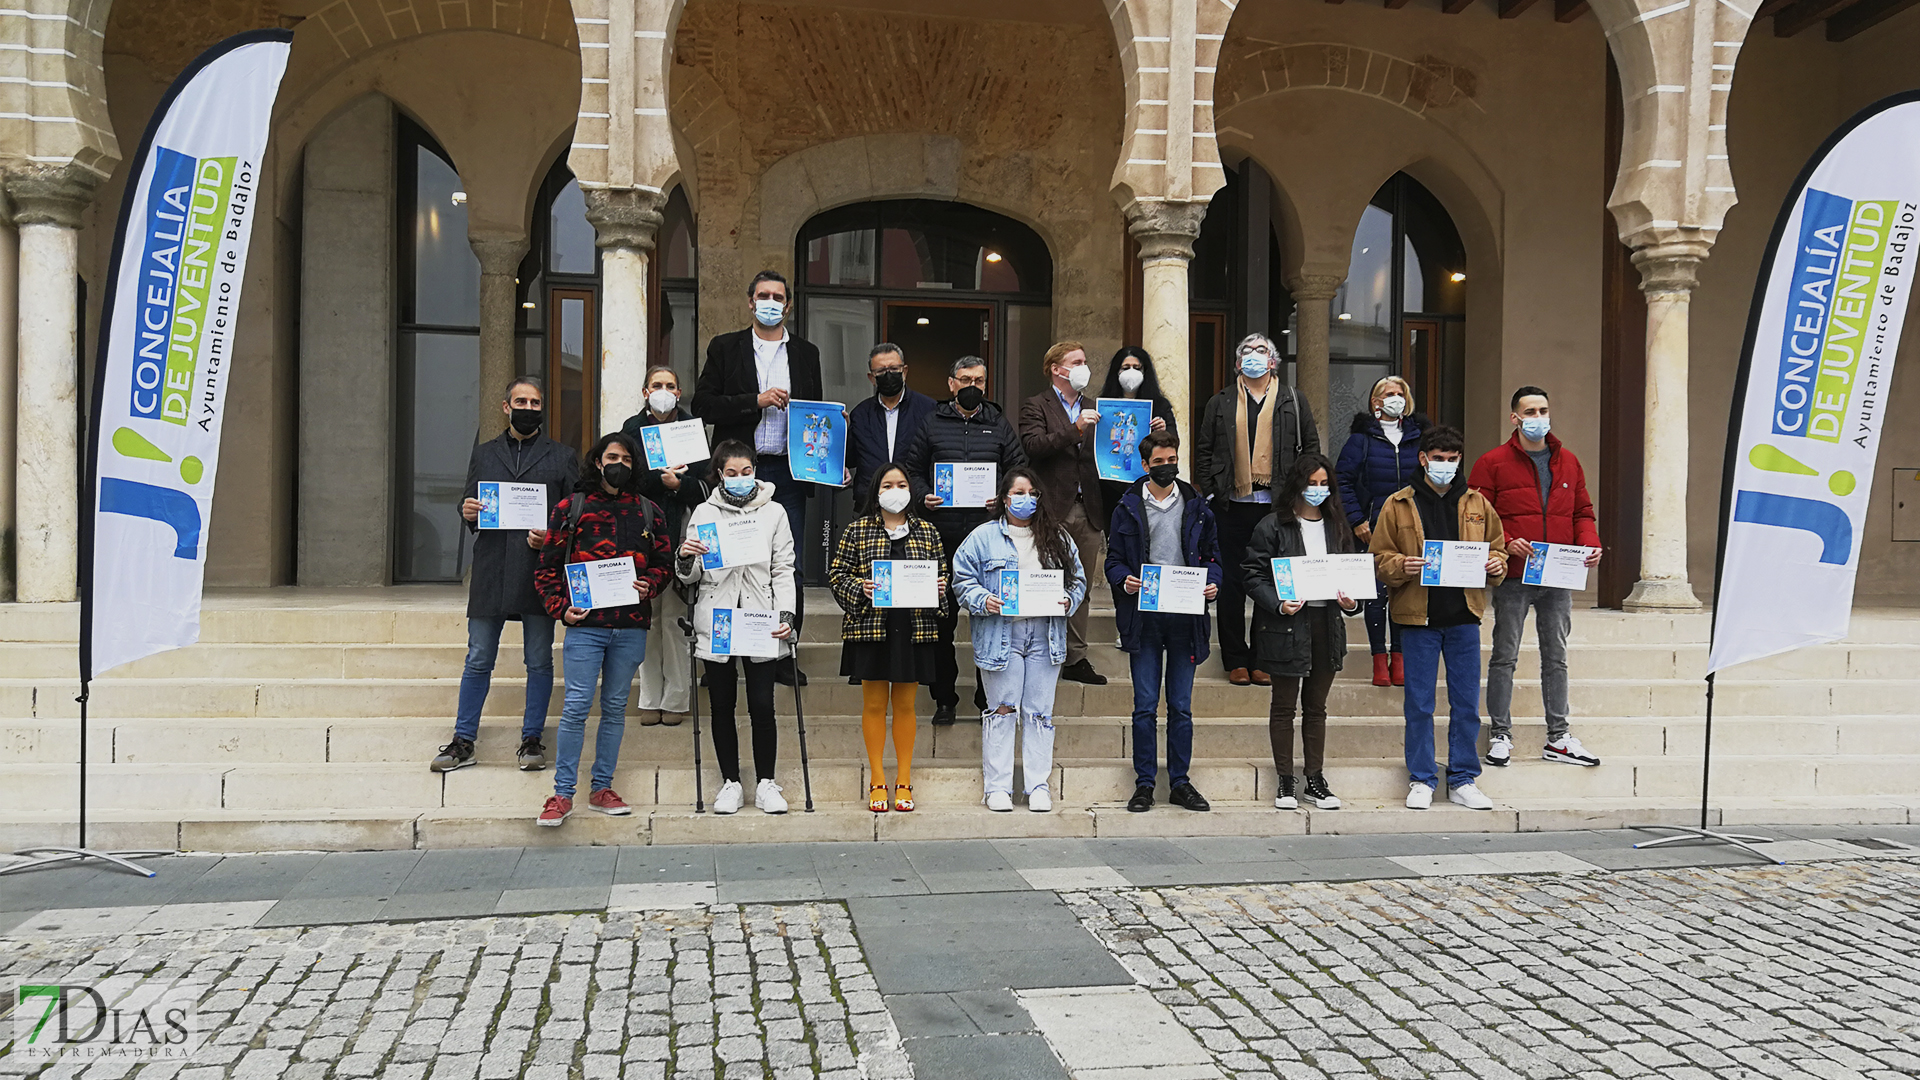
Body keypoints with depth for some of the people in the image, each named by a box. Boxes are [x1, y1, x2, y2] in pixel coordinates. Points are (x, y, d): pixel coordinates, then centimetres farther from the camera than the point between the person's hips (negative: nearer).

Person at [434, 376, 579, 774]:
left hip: (539, 571, -1)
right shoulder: (484, 454, 16)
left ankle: (532, 739, 14)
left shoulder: (563, 457, 9)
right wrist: (467, 513, -5)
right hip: (490, 573, 1)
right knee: (478, 660, 4)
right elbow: (468, 505, 17)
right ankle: (463, 741, 13)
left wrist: (551, 538, -12)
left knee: (539, 661, 4)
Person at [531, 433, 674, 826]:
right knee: (576, 706, -6)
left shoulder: (648, 511, 11)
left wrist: (649, 585, -5)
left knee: (615, 707, 9)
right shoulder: (571, 508, 4)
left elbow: (663, 561, 16)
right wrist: (561, 608, -6)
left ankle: (602, 788, 19)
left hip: (631, 627, 3)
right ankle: (562, 793, 2)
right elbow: (548, 565, 5)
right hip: (585, 623, -3)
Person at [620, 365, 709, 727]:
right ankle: (650, 699, 7)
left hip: (680, 529, -1)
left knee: (675, 615, -4)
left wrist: (679, 484, -15)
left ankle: (675, 699, 3)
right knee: (647, 614, 0)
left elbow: (703, 483, 3)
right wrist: (663, 478, -17)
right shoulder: (633, 428, 11)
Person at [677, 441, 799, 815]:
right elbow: (691, 577, 8)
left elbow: (783, 570, 7)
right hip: (716, 622, 1)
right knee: (722, 706, 6)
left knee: (762, 705, -3)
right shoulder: (704, 513, 8)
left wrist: (786, 614, -5)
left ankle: (766, 783, 11)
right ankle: (731, 783, 17)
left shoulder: (774, 512, 8)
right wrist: (686, 558, -14)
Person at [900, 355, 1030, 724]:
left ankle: (989, 697, 13)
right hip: (942, 535, 0)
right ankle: (944, 698, 16)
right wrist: (923, 496, -8)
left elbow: (1020, 470, 10)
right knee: (942, 619, 4)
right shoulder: (932, 424, 9)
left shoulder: (999, 425, 11)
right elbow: (911, 469, 10)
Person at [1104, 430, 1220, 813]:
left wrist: (1212, 582, -6)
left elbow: (1211, 554, 14)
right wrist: (1124, 580, -15)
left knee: (1181, 706, 7)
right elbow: (1114, 559, 6)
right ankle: (1144, 783, 9)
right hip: (1144, 617, -1)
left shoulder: (1196, 506, 10)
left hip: (1186, 615, 2)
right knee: (1145, 705, 0)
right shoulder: (1129, 507, 5)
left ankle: (1180, 782, 16)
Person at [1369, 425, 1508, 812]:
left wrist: (1496, 564, -3)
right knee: (1419, 704, 3)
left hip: (1464, 617, 2)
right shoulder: (1398, 505, 2)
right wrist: (1402, 567, -17)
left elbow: (1497, 546, 18)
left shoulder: (1477, 504, 10)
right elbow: (1379, 558, 2)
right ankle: (1421, 781, 13)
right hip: (1418, 618, -2)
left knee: (1466, 703, 6)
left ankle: (1463, 780, 17)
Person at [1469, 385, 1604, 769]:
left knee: (1556, 658, 11)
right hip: (1512, 579, -4)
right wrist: (1506, 544, -21)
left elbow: (1582, 512, 16)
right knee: (1505, 657, 3)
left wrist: (1591, 543, -2)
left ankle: (1559, 738, 19)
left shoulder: (1568, 462, 11)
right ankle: (1501, 735, 12)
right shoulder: (1492, 463, -4)